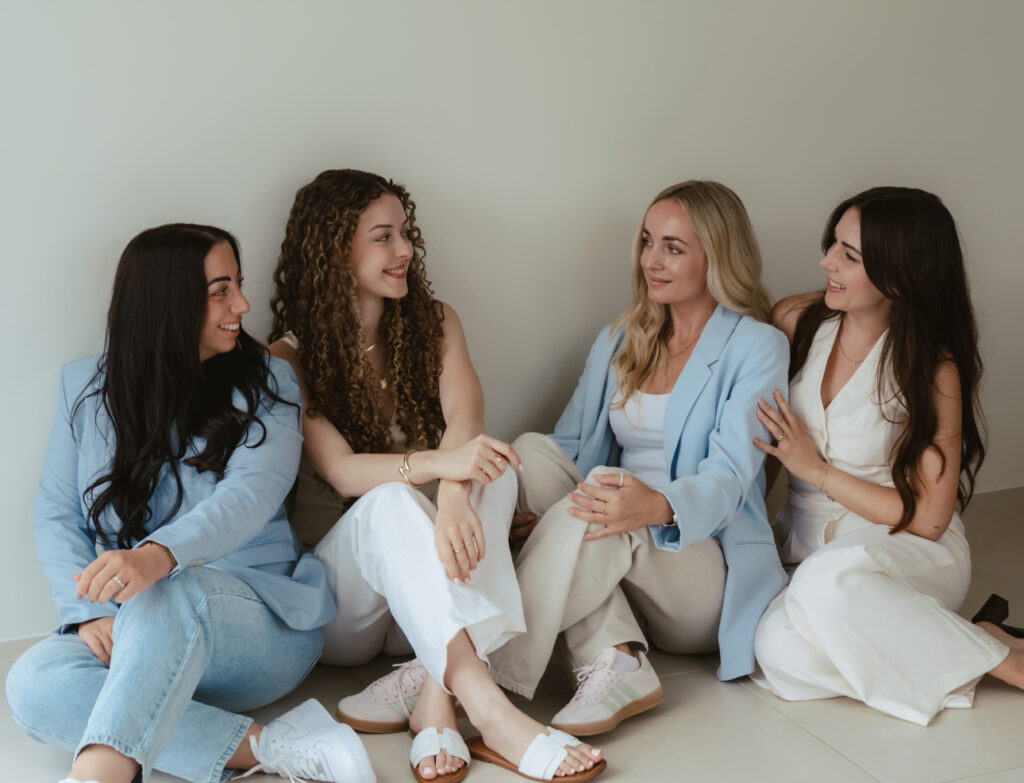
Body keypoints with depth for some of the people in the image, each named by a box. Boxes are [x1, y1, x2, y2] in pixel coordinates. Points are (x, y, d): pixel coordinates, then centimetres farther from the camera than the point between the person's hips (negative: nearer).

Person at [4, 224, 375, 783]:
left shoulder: (265, 383, 3)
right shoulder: (85, 386, 12)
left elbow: (250, 494, -14)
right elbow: (55, 513, 7)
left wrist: (158, 554, -35)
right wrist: (90, 611, -12)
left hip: (261, 621, -3)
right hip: (127, 635, 4)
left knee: (166, 596, -37)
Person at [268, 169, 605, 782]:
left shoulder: (435, 323, 6)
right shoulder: (290, 358, -4)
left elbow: (466, 420, -14)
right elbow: (342, 472, -20)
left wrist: (453, 496, -37)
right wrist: (437, 463, -41)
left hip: (427, 600, 3)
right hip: (340, 603, -3)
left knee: (494, 468, -26)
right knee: (391, 500, -35)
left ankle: (434, 689, -36)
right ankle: (488, 709, -49)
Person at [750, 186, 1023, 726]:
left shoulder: (931, 370, -12)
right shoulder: (796, 321, -1)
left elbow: (928, 518, -11)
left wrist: (816, 469, -13)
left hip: (907, 551, -3)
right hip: (807, 540, 3)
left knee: (829, 580, -40)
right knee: (782, 655, -31)